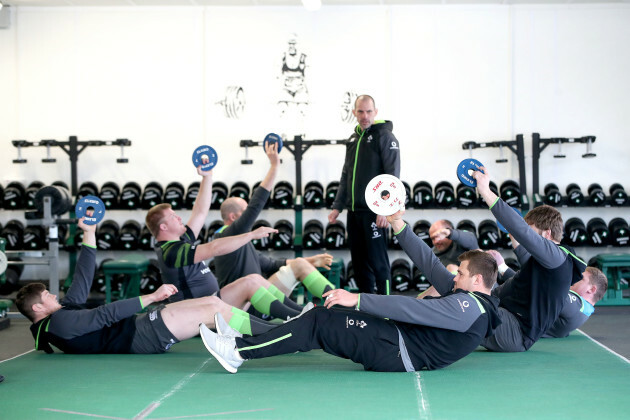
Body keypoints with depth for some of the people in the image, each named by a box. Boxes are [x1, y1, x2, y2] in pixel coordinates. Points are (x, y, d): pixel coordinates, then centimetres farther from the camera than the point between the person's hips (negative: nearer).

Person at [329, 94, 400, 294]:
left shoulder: (384, 136, -6)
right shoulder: (354, 138, 17)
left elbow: (392, 176, -13)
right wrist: (337, 206, 16)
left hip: (374, 212, -7)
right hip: (354, 211, 8)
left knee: (377, 261, -6)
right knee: (359, 261, 11)